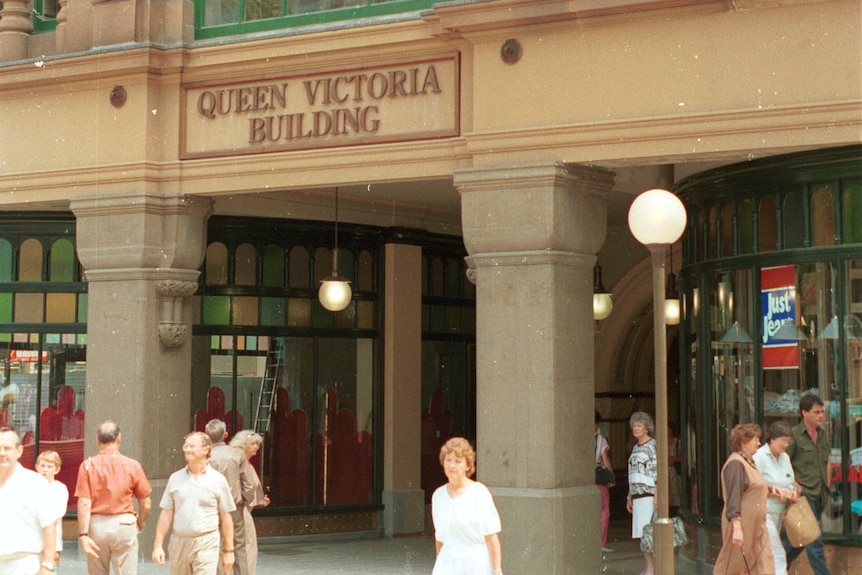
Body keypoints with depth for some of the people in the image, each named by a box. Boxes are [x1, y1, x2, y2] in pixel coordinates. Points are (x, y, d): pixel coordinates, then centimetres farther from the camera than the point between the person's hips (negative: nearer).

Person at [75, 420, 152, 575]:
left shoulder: (87, 465, -2)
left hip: (96, 525, 1)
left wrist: (83, 535, -9)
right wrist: (140, 522, 22)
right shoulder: (132, 465, -1)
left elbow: (84, 504, -9)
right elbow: (146, 504, 3)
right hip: (124, 523, -1)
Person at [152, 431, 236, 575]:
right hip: (179, 541, 3)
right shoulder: (175, 478, 8)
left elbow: (226, 518, 4)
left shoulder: (218, 480, 1)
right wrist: (158, 545, 2)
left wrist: (228, 550, 3)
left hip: (206, 543, -3)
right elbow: (166, 514, 8)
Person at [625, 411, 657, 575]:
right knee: (641, 533, 5)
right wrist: (629, 497, 20)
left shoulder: (652, 445, -5)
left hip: (648, 494, -8)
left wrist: (657, 494, -18)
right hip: (637, 495, 8)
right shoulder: (635, 448, 19)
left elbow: (657, 471, -11)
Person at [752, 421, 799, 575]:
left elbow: (791, 481, 19)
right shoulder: (759, 457, -13)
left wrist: (793, 492, -4)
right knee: (777, 555, -12)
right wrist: (777, 492, -21)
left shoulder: (785, 457, 12)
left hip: (778, 511, 8)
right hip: (764, 512, -8)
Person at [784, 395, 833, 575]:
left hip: (820, 494, 7)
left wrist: (827, 485, 15)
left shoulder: (823, 434, 11)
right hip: (804, 493, -7)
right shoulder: (794, 434, -11)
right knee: (814, 540, -7)